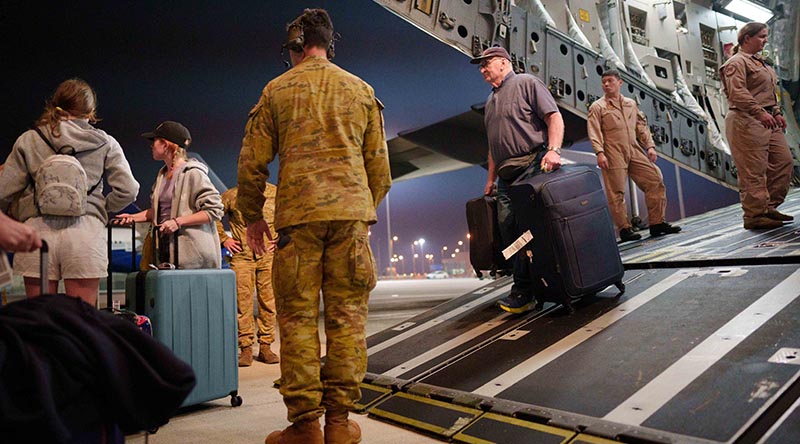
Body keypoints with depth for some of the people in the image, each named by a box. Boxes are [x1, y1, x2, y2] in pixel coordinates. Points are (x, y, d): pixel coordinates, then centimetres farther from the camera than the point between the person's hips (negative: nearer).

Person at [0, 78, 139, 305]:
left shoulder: (29, 140, 9)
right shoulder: (105, 143, 7)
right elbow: (128, 190, -1)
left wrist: (18, 217, 23)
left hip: (38, 229, 1)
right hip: (86, 231, -1)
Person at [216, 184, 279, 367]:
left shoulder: (275, 193, 3)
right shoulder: (232, 195, 3)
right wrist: (223, 238, 6)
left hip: (268, 256, 1)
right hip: (241, 256, 0)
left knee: (267, 302, 2)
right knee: (243, 302, -1)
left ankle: (265, 347, 12)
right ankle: (246, 348, 7)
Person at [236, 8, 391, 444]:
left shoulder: (276, 90, 10)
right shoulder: (361, 90, 14)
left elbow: (252, 161, 6)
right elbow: (379, 163, 13)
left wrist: (252, 216, 17)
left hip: (297, 214, -1)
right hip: (351, 212, 2)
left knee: (297, 317, 3)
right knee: (347, 315, 4)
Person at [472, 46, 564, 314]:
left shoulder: (527, 83, 4)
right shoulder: (491, 101, 27)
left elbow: (554, 117, -7)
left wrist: (554, 150, -21)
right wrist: (491, 179, 23)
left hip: (532, 166, -7)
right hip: (507, 175, 8)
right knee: (507, 225, -3)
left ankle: (524, 292, -5)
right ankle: (527, 290, 3)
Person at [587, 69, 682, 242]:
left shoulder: (630, 104, 19)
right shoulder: (597, 107, 3)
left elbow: (642, 126, 19)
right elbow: (594, 132, -6)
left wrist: (650, 145, 8)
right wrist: (599, 153, -19)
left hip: (634, 151, 5)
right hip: (613, 154, -5)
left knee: (655, 180, 0)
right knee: (616, 192, -5)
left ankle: (657, 223, 8)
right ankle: (624, 229, 3)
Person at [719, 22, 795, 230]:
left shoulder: (760, 62, 24)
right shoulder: (737, 62, -7)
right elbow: (737, 92, -20)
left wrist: (776, 113, 16)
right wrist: (760, 112, -26)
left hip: (766, 121, 10)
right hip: (746, 121, -10)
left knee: (783, 162, 8)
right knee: (753, 171, -8)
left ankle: (769, 207, 17)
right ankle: (754, 215, -2)